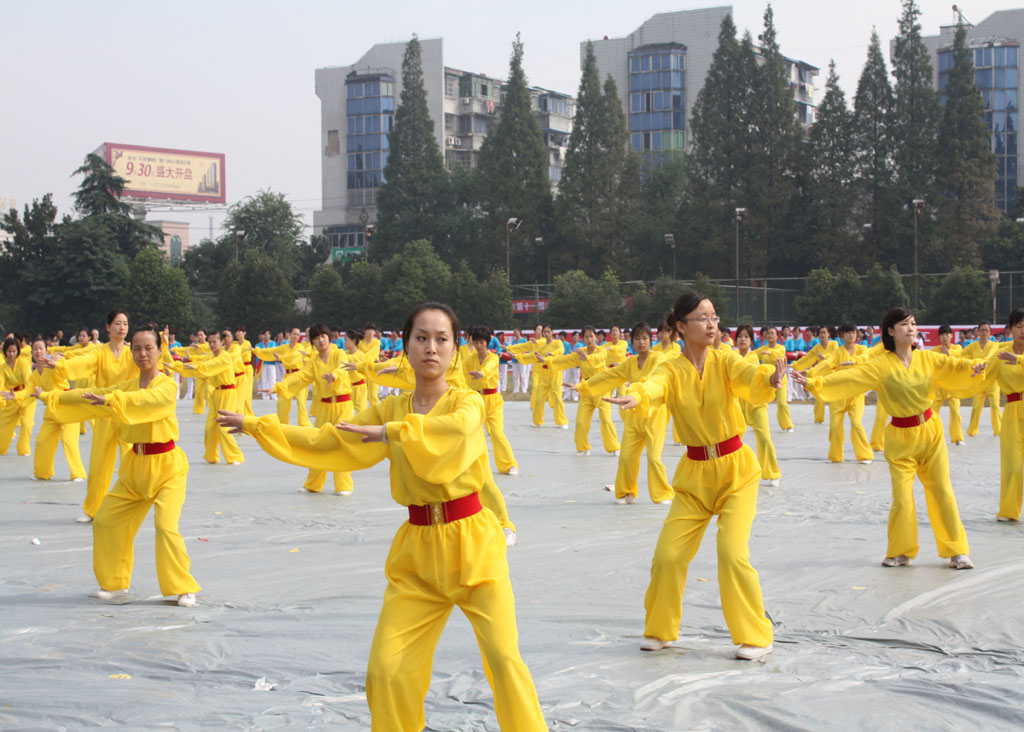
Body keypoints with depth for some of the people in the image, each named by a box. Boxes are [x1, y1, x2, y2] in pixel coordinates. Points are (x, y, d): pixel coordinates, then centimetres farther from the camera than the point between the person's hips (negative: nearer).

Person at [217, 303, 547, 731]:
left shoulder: (465, 402, -7)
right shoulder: (389, 410, 6)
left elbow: (459, 427, -32)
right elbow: (327, 443, 10)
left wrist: (390, 432, -35)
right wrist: (255, 426, 9)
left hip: (472, 545, -4)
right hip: (416, 553, 4)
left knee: (504, 657, -11)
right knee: (386, 670, 0)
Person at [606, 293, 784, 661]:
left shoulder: (724, 360, -7)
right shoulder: (671, 371, -4)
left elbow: (746, 375, -29)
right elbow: (653, 386, -26)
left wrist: (770, 380, -53)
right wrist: (635, 398, -51)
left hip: (736, 470, -2)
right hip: (694, 475, 2)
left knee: (732, 552, -15)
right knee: (668, 555, 0)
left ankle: (756, 637, 1)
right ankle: (660, 630, 23)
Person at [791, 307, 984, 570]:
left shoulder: (928, 359, 0)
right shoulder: (881, 366, -9)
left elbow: (956, 368, -6)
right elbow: (847, 378, -14)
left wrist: (976, 366, -28)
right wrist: (813, 383, -24)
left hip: (931, 432, 2)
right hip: (901, 439, -2)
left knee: (941, 493, 2)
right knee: (902, 499, -2)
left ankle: (956, 550, 13)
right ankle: (900, 552, 17)